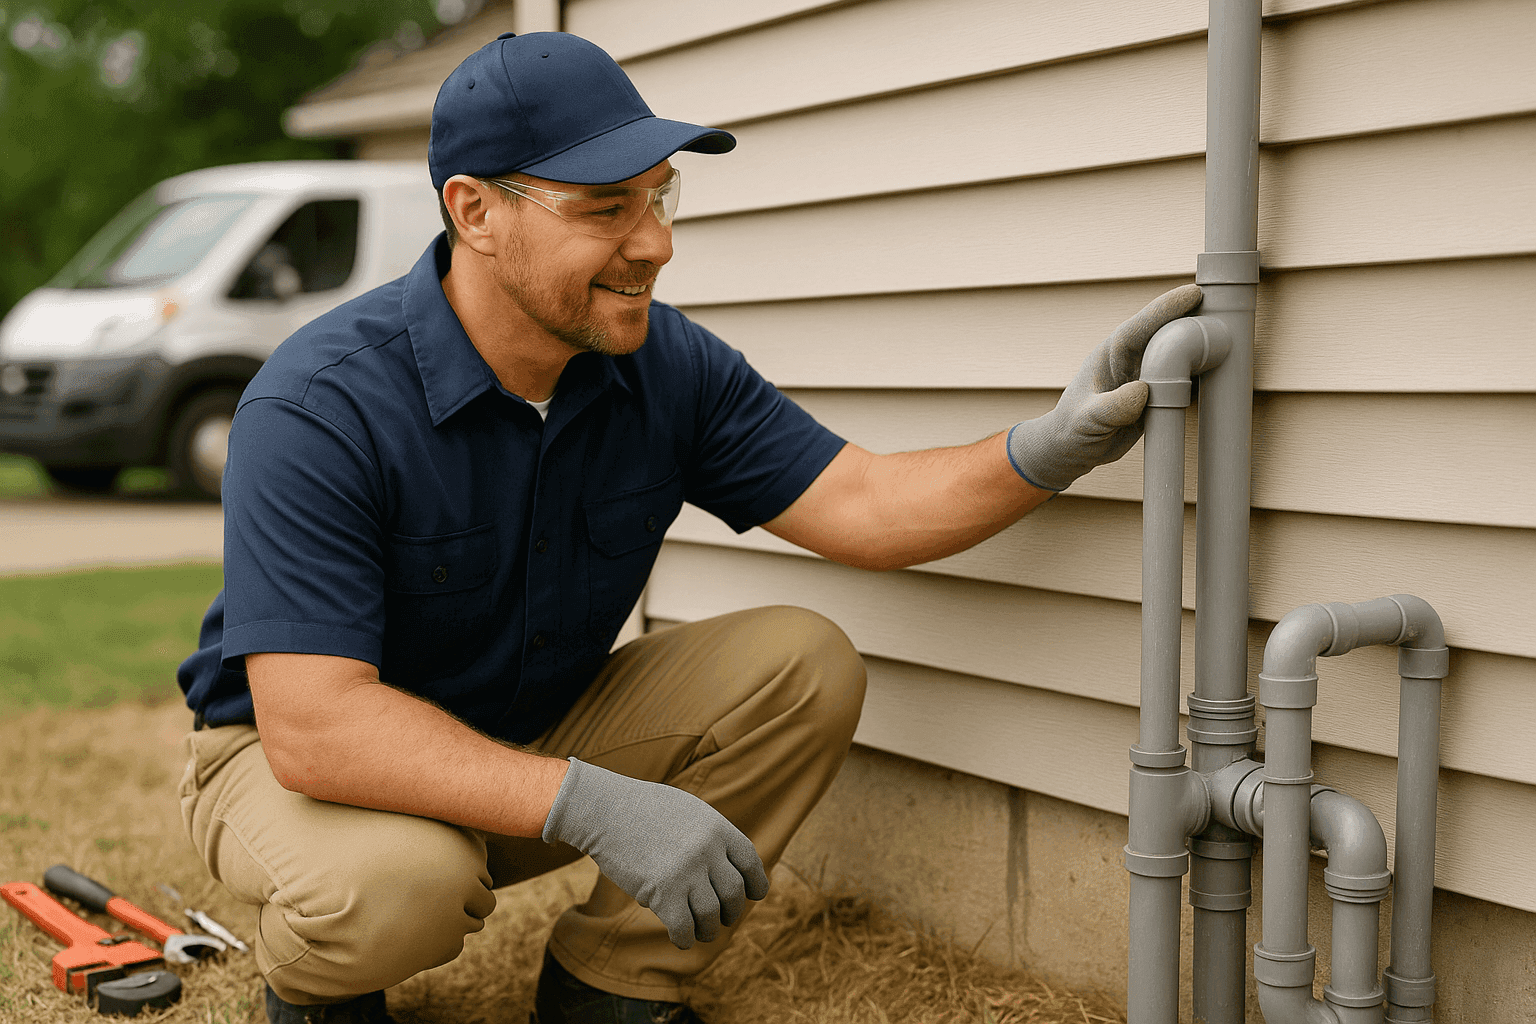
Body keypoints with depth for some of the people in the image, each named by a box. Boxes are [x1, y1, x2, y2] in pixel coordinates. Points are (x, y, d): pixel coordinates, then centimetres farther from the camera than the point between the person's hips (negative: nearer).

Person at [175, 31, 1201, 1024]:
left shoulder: (672, 367, -9)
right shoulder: (319, 407, -29)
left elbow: (859, 505, -13)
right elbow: (312, 726, -35)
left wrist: (1053, 447, -32)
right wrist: (595, 807, -42)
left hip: (536, 736, 6)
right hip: (298, 757, -5)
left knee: (803, 666, -13)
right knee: (397, 880, -39)